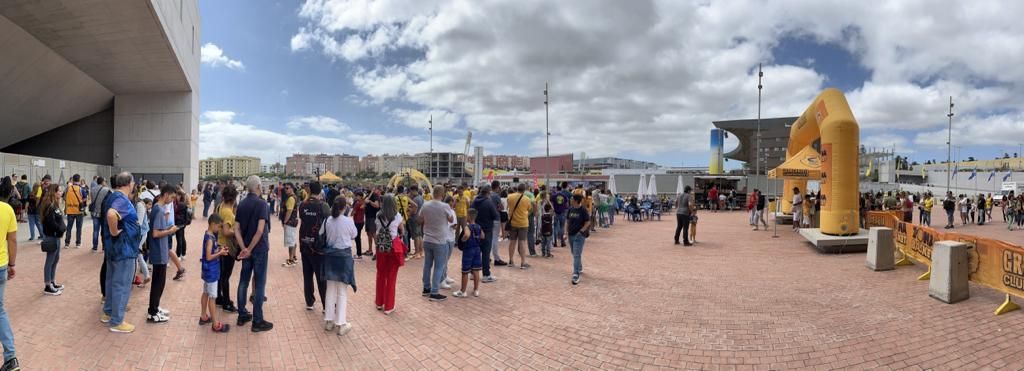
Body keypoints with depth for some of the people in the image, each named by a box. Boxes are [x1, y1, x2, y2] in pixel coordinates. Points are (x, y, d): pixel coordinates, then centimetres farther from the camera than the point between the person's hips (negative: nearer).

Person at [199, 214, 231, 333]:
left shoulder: (209, 235, 6)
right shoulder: (210, 238, -22)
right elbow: (209, 257, -25)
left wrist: (219, 249, 2)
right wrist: (220, 253, -15)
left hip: (209, 271, 10)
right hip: (211, 272, -10)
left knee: (206, 293, 20)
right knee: (212, 297, -5)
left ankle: (203, 317, 33)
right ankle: (215, 324, 0)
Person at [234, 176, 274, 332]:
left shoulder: (241, 204, 6)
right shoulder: (262, 204, -14)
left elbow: (237, 229, 0)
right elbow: (260, 230, -22)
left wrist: (244, 248, -8)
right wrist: (250, 248, -14)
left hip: (246, 249, 7)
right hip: (259, 249, -6)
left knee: (243, 281, 15)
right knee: (259, 284, -1)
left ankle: (242, 315, 24)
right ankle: (257, 321, 3)